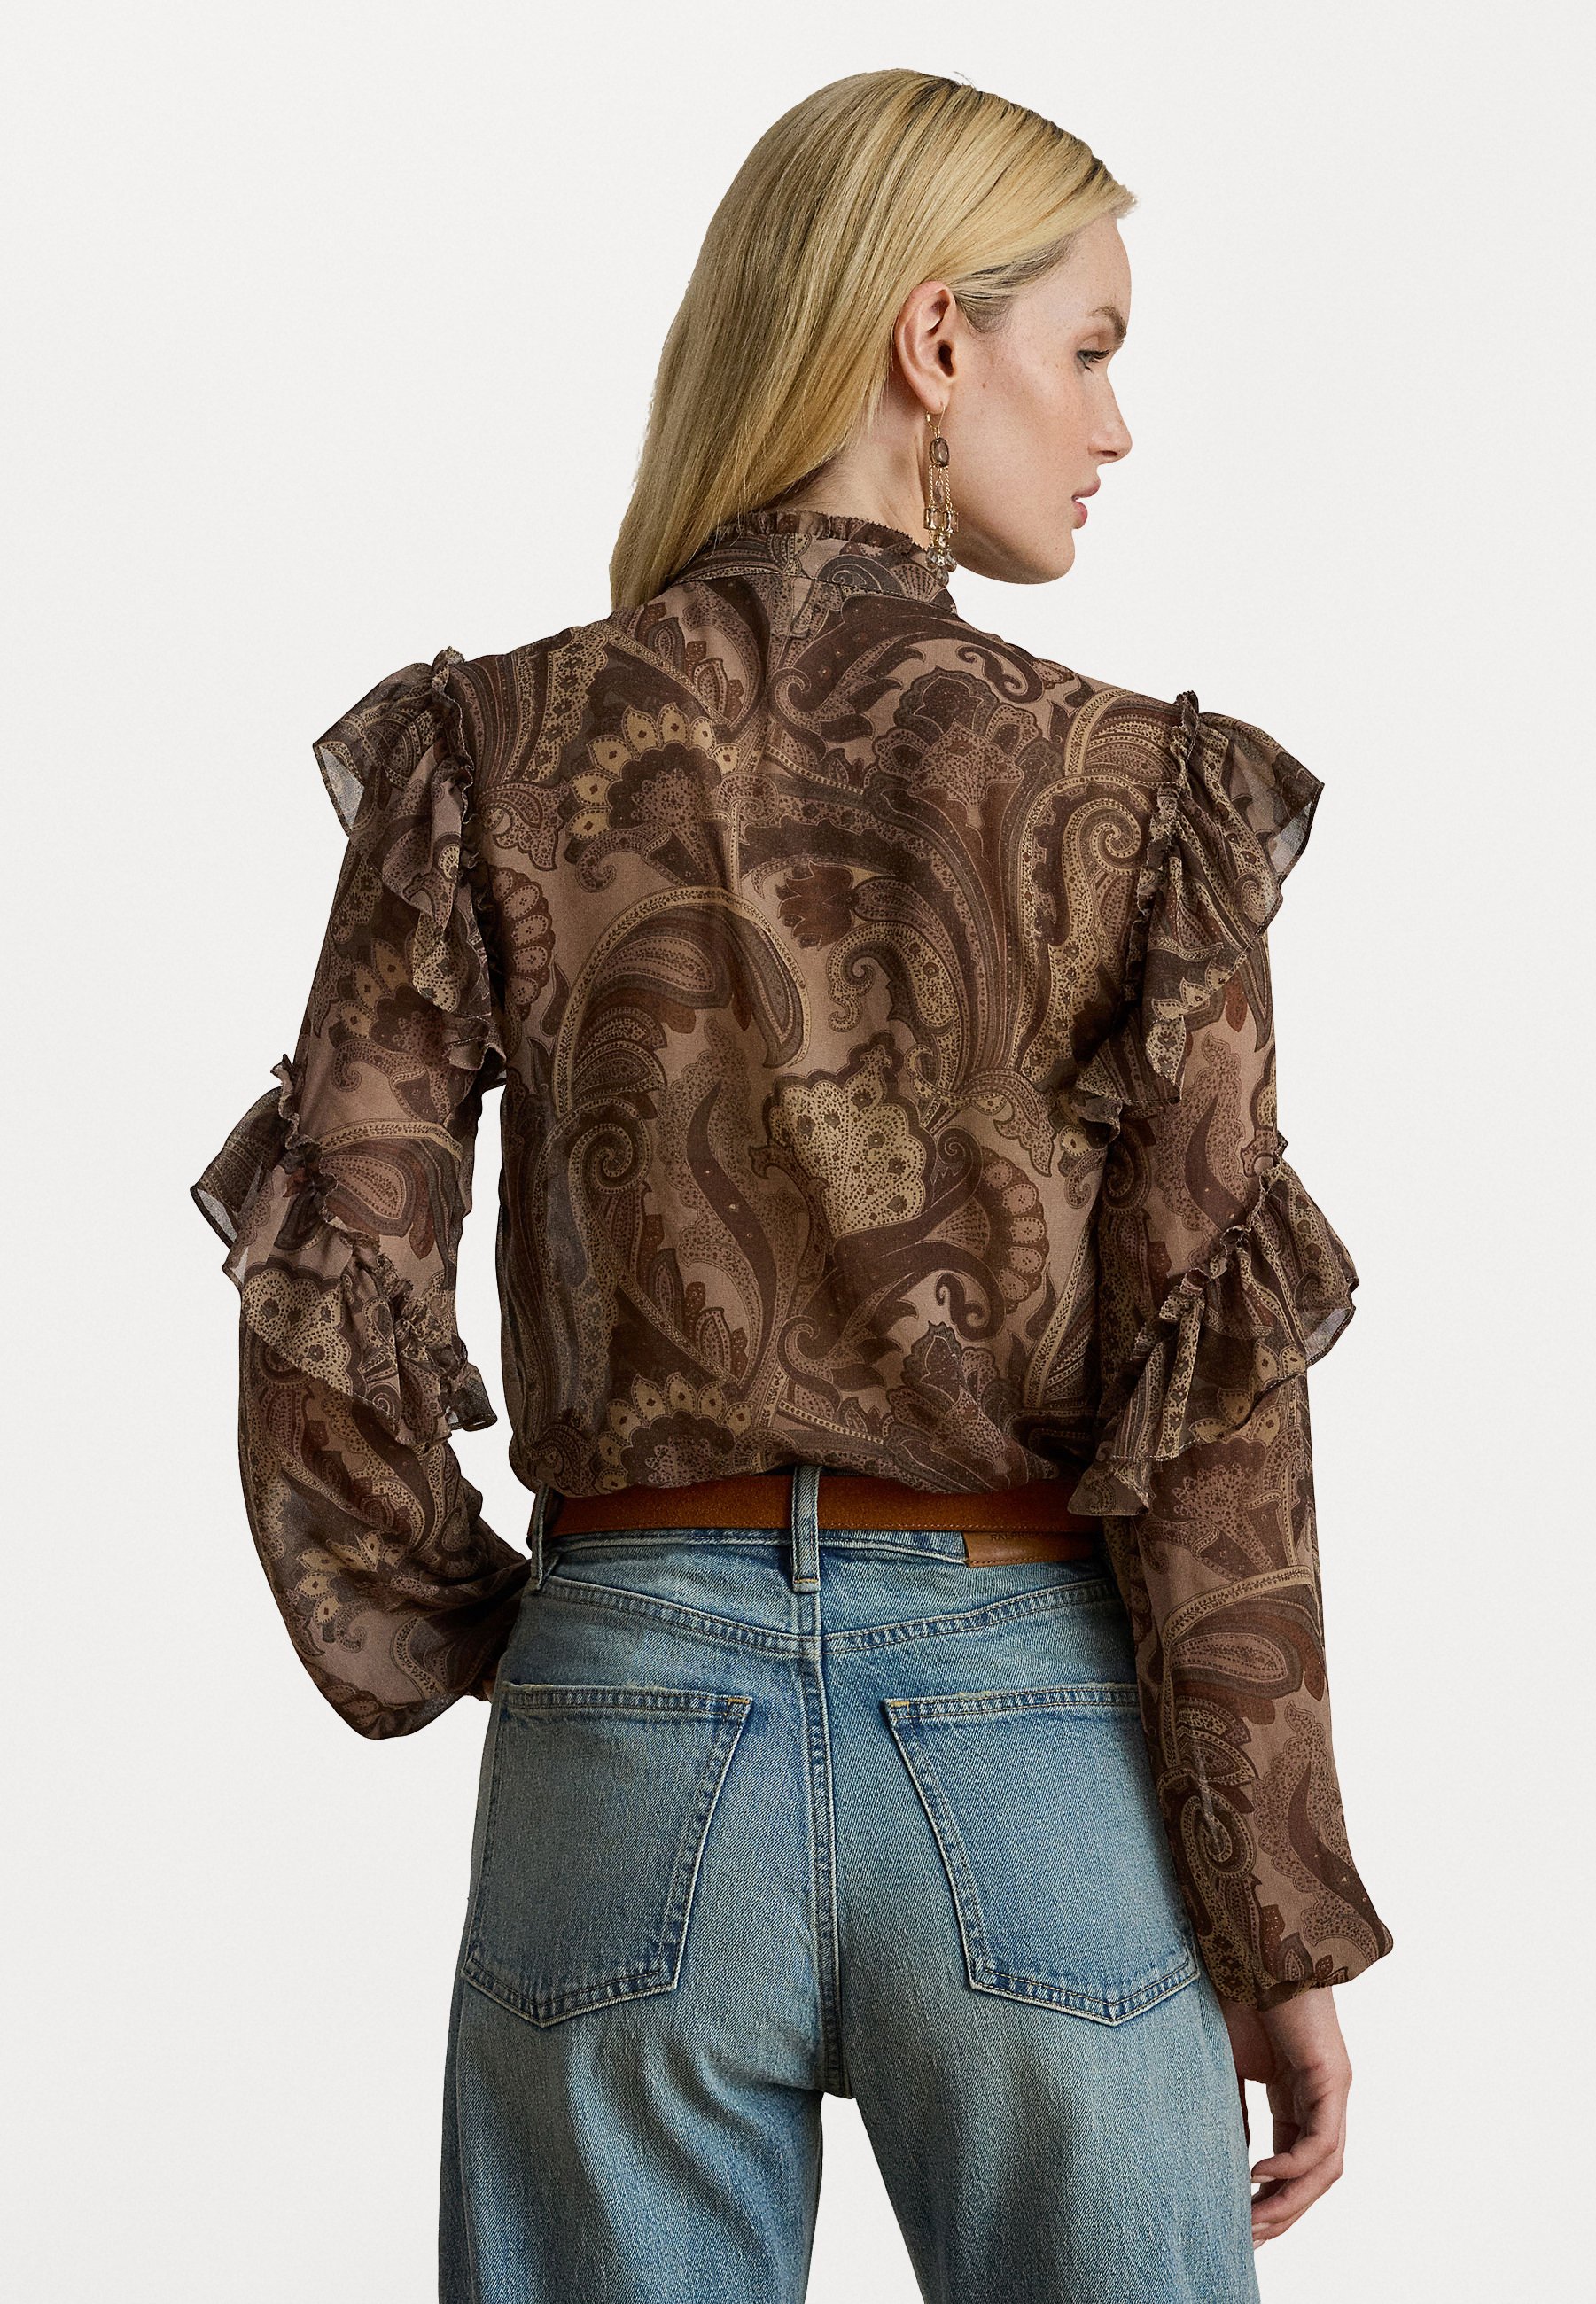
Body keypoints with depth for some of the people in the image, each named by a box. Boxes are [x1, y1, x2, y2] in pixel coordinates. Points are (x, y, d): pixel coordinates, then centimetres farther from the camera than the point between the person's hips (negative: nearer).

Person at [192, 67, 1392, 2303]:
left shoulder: (503, 758, -1)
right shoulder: (1136, 793, -5)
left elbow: (332, 1281, -4)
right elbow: (1216, 1389, -6)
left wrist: (434, 1634, 13)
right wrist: (1288, 1924, 0)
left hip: (632, 1716, 2)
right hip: (1035, 1724, -1)